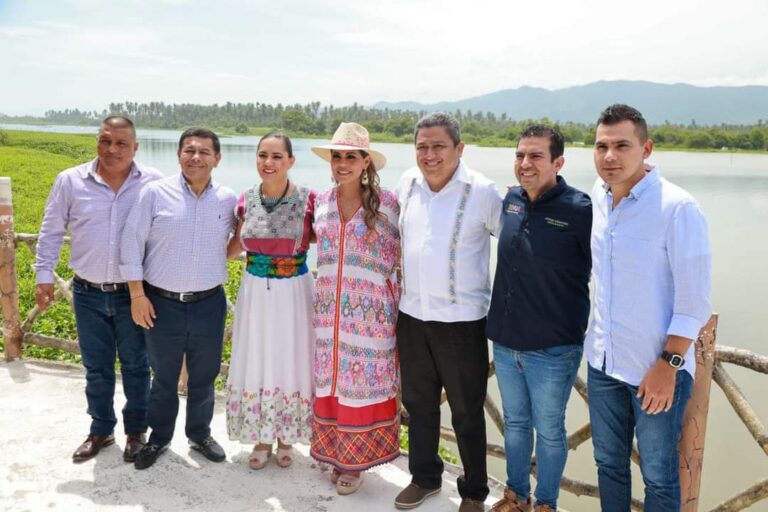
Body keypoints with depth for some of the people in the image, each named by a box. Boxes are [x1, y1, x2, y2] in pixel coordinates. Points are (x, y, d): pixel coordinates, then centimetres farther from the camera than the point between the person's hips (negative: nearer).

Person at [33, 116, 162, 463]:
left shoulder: (154, 183, -8)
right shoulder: (70, 181, -4)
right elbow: (51, 232, 5)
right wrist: (44, 275, 2)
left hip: (133, 294, -1)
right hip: (88, 294, 2)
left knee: (135, 366, 12)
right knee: (96, 368, 15)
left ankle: (136, 431, 30)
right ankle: (101, 430, 33)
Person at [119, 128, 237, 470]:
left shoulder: (228, 200, 0)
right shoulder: (156, 193, -7)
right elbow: (132, 243, -6)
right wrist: (137, 294, -7)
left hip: (209, 304, 2)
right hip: (162, 303, -1)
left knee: (204, 377, 15)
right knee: (163, 377, 14)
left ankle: (200, 435, 35)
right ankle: (159, 438, 33)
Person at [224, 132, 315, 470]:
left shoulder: (308, 200, -10)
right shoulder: (246, 201, 0)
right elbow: (236, 245, 13)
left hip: (294, 293, -2)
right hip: (255, 293, 3)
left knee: (290, 363, 9)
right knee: (256, 363, 11)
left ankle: (286, 437, 30)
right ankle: (261, 437, 30)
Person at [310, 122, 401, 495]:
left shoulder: (387, 203, -5)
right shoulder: (321, 202, 7)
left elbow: (400, 255, -1)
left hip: (371, 311, -4)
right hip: (329, 309, 4)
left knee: (364, 381, 4)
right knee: (330, 381, 10)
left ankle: (356, 460, 20)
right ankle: (335, 453, 27)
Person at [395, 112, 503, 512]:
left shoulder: (482, 191, -13)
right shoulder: (408, 183, 2)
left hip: (461, 319, -5)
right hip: (411, 314, 5)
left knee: (467, 413, 8)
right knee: (418, 403, 19)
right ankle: (425, 478, 39)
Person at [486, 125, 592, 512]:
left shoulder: (580, 210, -16)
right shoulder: (510, 200, 1)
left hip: (552, 349, -5)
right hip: (505, 341, 6)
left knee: (549, 430, 12)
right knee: (514, 422, 21)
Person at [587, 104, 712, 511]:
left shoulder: (677, 208, -18)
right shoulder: (598, 197, 0)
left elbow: (695, 300, -16)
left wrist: (668, 366, -16)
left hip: (657, 369, -6)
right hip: (604, 361, 6)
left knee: (658, 476, 9)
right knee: (609, 464, 20)